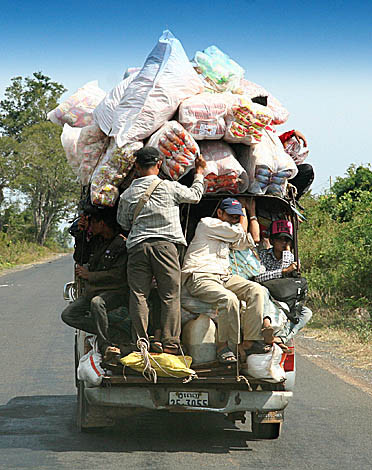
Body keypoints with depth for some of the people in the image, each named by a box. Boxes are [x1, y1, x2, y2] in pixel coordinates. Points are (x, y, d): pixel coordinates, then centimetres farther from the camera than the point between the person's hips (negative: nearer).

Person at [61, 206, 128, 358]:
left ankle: (105, 344, -29)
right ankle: (106, 331, -11)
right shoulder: (96, 241, 11)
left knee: (97, 302, -39)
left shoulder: (122, 243, -12)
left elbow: (119, 275, -19)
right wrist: (80, 233, 8)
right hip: (92, 291, 8)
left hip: (115, 292, -8)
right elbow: (80, 259, 21)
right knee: (67, 315, -5)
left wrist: (88, 275, -13)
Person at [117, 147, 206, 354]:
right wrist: (200, 172, 36)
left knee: (138, 295, 3)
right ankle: (170, 344, -5)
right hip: (165, 244, -2)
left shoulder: (127, 194, 9)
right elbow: (195, 195, 20)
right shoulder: (170, 187, 2)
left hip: (137, 246, 2)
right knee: (170, 296, 1)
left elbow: (124, 223, 20)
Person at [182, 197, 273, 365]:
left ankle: (250, 341, -18)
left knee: (256, 290, -13)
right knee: (229, 298, -35)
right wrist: (242, 210, 15)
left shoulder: (231, 235, 26)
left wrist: (252, 212, 28)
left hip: (223, 277, 8)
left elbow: (253, 238, 24)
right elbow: (241, 232, -1)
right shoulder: (207, 223, 0)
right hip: (200, 278, -8)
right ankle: (223, 345, -20)